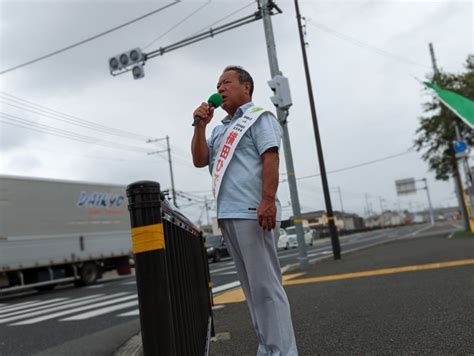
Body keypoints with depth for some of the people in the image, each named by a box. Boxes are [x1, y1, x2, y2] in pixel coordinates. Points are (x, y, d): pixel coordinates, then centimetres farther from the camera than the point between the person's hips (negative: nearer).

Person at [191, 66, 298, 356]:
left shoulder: (258, 117, 3)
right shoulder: (220, 130, 26)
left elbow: (271, 158, -10)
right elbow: (200, 160, 17)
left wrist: (268, 200, -22)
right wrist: (200, 126, 8)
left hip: (252, 213, -8)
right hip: (228, 215, 8)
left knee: (266, 286, -8)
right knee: (253, 287, 11)